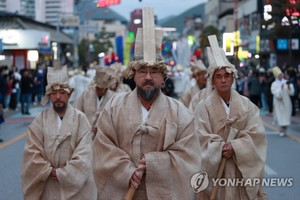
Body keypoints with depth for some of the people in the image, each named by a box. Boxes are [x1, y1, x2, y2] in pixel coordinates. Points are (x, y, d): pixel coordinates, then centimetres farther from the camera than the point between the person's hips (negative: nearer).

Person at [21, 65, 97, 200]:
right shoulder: (40, 120, 0)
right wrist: (50, 172, -13)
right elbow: (32, 152, -5)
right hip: (48, 186, 1)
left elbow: (83, 155, -11)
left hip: (75, 184, -1)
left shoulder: (80, 119, -5)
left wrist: (62, 174, -15)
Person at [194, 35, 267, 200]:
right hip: (215, 168, -2)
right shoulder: (204, 107, -4)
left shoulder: (247, 105, 3)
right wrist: (222, 149, -22)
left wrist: (235, 147, -18)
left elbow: (256, 134, -4)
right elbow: (201, 139, -10)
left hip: (243, 168, 2)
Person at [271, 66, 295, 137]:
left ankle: (284, 130, 16)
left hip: (286, 102, 3)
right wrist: (281, 88, -23)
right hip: (279, 102, -3)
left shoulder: (286, 82, 7)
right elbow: (277, 94, -12)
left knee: (286, 117, 4)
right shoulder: (274, 84, -2)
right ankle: (281, 131, 0)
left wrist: (289, 87, -15)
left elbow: (292, 92, 2)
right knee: (280, 117, -7)